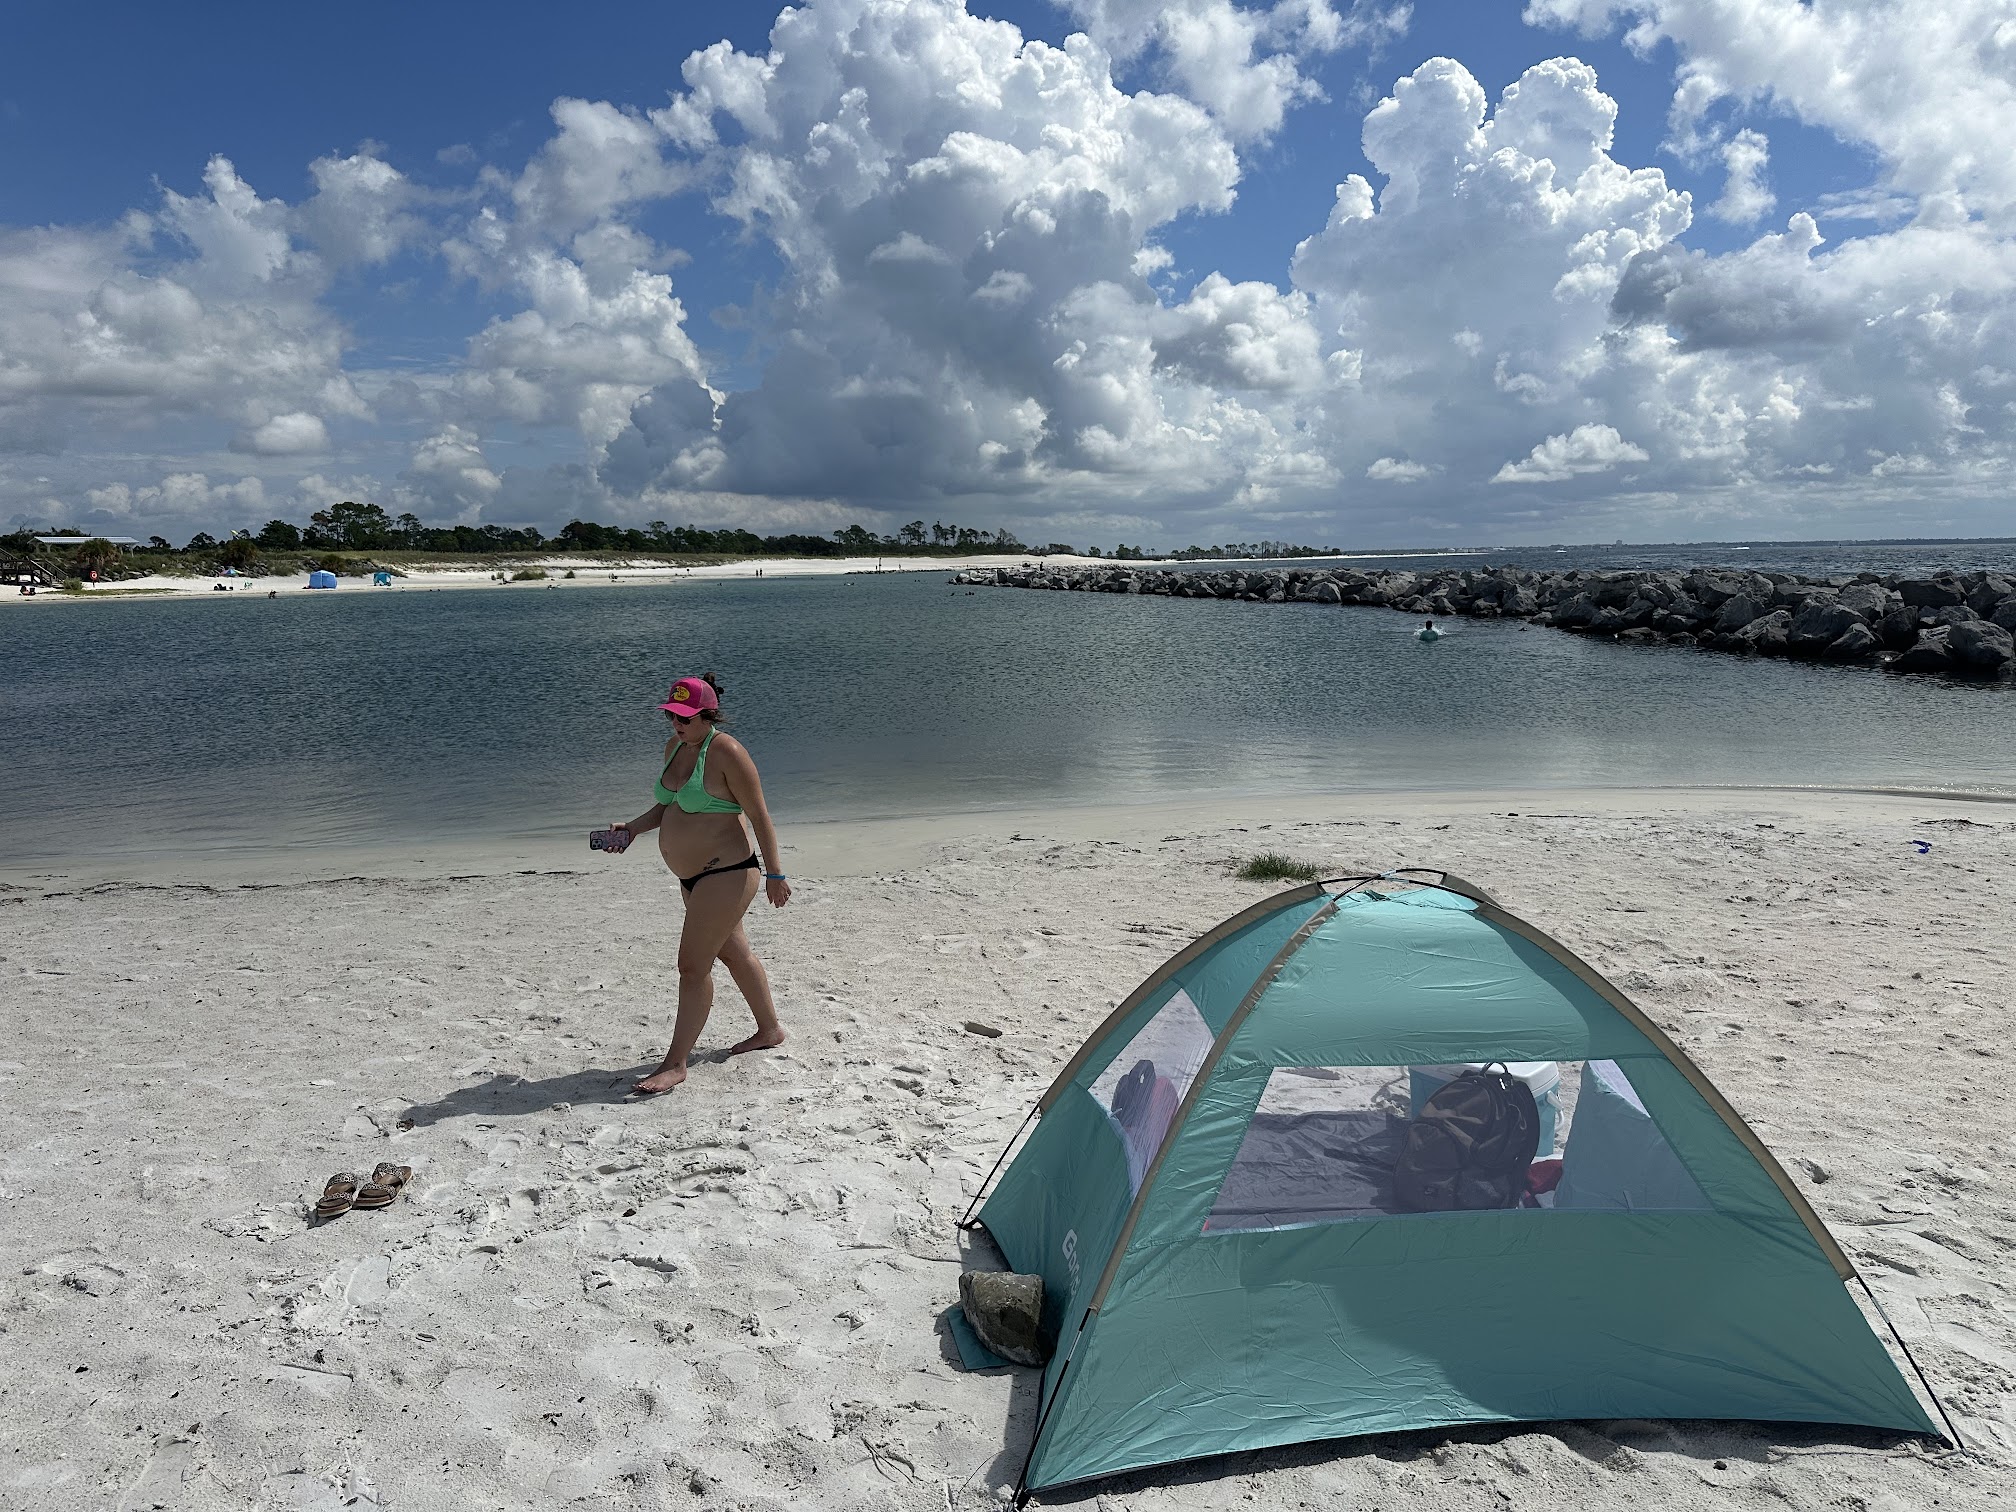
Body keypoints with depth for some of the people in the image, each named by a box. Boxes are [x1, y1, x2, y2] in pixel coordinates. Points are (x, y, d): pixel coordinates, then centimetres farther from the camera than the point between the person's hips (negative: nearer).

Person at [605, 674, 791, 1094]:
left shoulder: (725, 751, -19)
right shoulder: (675, 746, 7)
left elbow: (759, 815, -18)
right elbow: (668, 805, 20)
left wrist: (775, 874, -17)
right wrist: (632, 828, 3)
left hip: (726, 874, -10)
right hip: (693, 878, 10)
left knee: (693, 966, -7)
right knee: (734, 953, 21)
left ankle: (675, 1063, 3)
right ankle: (769, 1030, 38)